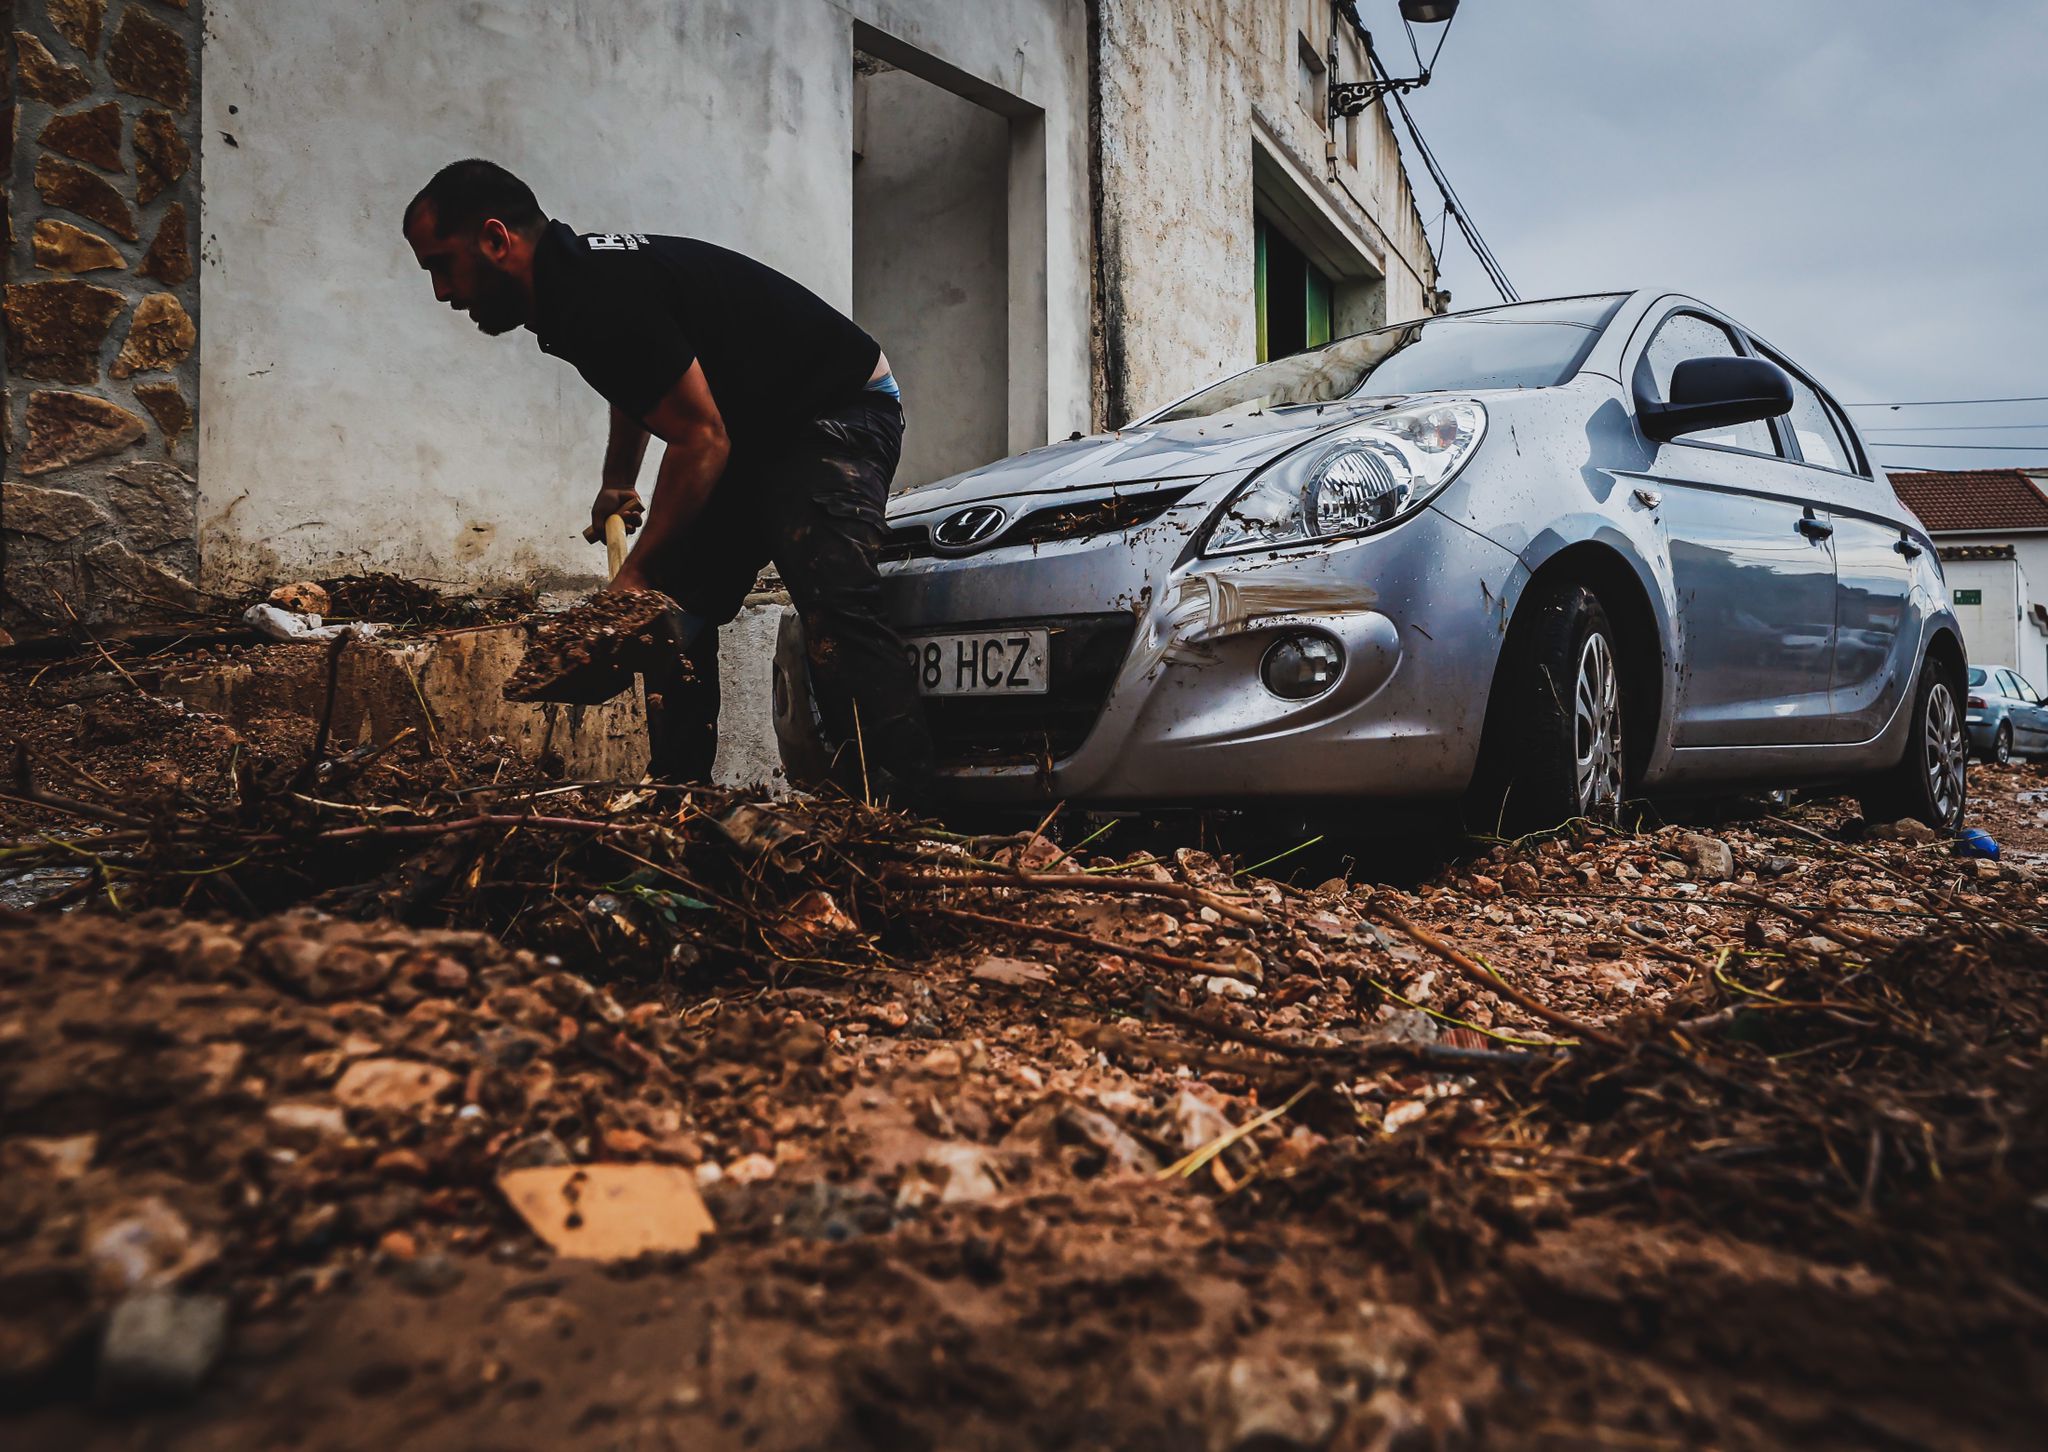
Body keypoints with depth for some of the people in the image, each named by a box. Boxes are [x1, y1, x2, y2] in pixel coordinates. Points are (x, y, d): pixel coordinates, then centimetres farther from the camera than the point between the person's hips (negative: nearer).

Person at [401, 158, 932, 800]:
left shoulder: (599, 297, -25)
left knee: (834, 613, -28)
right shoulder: (572, 279, 7)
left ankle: (898, 813, -32)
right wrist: (617, 482, 30)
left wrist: (637, 573, -20)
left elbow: (702, 439, -26)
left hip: (838, 410, -10)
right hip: (757, 433, 10)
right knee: (675, 615, 3)